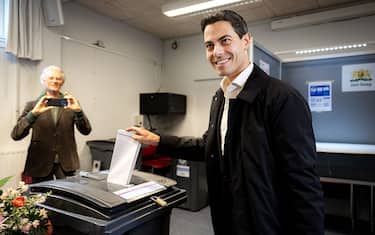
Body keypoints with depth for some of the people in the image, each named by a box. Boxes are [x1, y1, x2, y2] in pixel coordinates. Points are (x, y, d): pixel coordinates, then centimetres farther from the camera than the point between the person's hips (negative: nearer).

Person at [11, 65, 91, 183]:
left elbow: (86, 131, -5)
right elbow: (16, 135, -8)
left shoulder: (70, 103, 4)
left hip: (66, 163, 0)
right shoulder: (32, 105, 2)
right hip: (40, 164, 0)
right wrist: (34, 113, -22)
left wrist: (78, 111, -22)